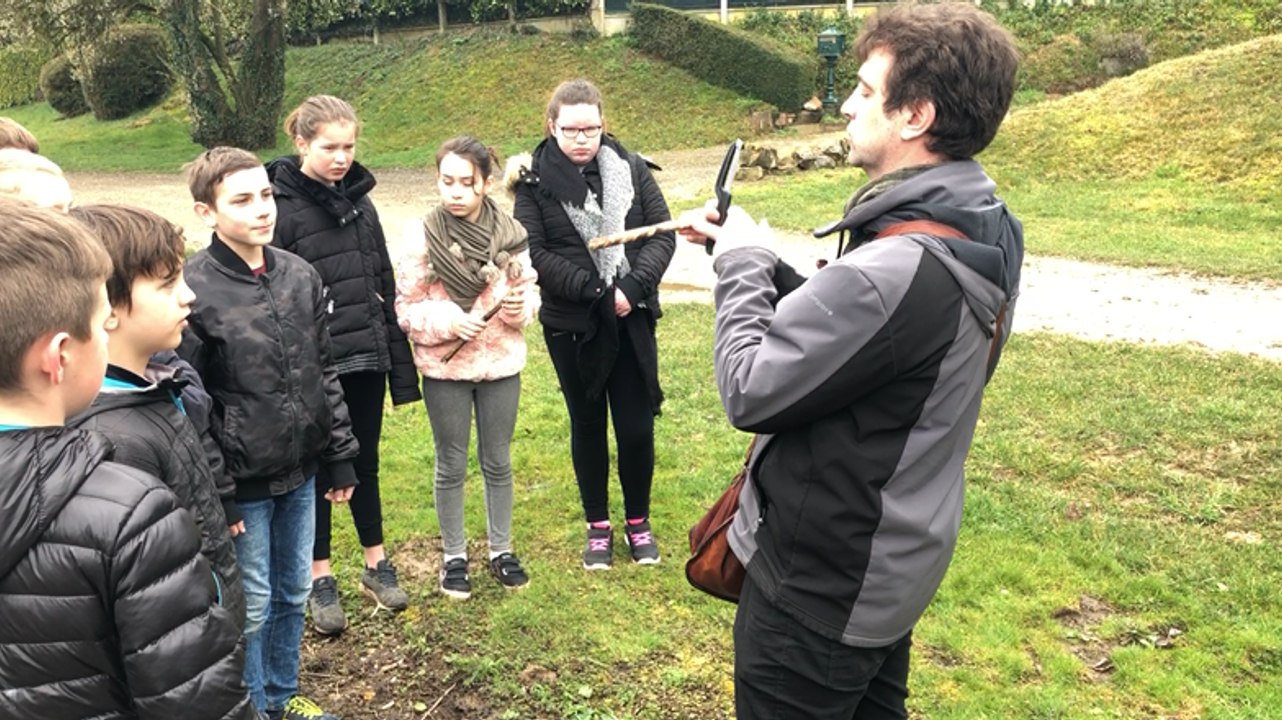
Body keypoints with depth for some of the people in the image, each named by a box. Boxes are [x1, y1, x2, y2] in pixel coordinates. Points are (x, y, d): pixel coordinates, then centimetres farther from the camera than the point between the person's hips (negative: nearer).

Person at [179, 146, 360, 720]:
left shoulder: (300, 275, 2)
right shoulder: (193, 290, -15)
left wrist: (340, 455, 10)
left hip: (299, 472, 6)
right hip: (241, 481, -5)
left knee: (293, 591, 19)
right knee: (251, 605, 8)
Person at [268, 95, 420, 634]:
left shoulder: (359, 201, 8)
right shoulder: (281, 206, -10)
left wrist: (399, 359, 10)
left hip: (366, 359, 5)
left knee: (364, 463, 16)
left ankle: (376, 565, 30)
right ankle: (320, 579, 23)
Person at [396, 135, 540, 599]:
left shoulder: (510, 233, -7)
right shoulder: (423, 235, -12)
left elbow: (530, 290, 4)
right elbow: (406, 308, -8)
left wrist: (520, 306, -18)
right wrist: (448, 319, -24)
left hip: (501, 364, 2)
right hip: (445, 369, -1)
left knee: (498, 462, 14)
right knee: (451, 466, 11)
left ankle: (501, 551, 31)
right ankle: (453, 556, 28)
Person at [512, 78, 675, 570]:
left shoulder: (632, 170, 1)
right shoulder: (536, 183, -4)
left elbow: (662, 234, -1)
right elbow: (535, 254, -12)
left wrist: (631, 288, -16)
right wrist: (596, 290, -18)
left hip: (632, 321, 1)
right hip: (571, 326, -1)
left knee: (637, 426, 6)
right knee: (587, 425, 13)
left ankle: (638, 521, 28)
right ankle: (598, 526, 29)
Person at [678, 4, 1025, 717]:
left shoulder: (893, 272, -33)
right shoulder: (979, 233, -1)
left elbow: (750, 392, -24)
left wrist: (742, 264, -11)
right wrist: (756, 256, -1)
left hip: (822, 588, -9)